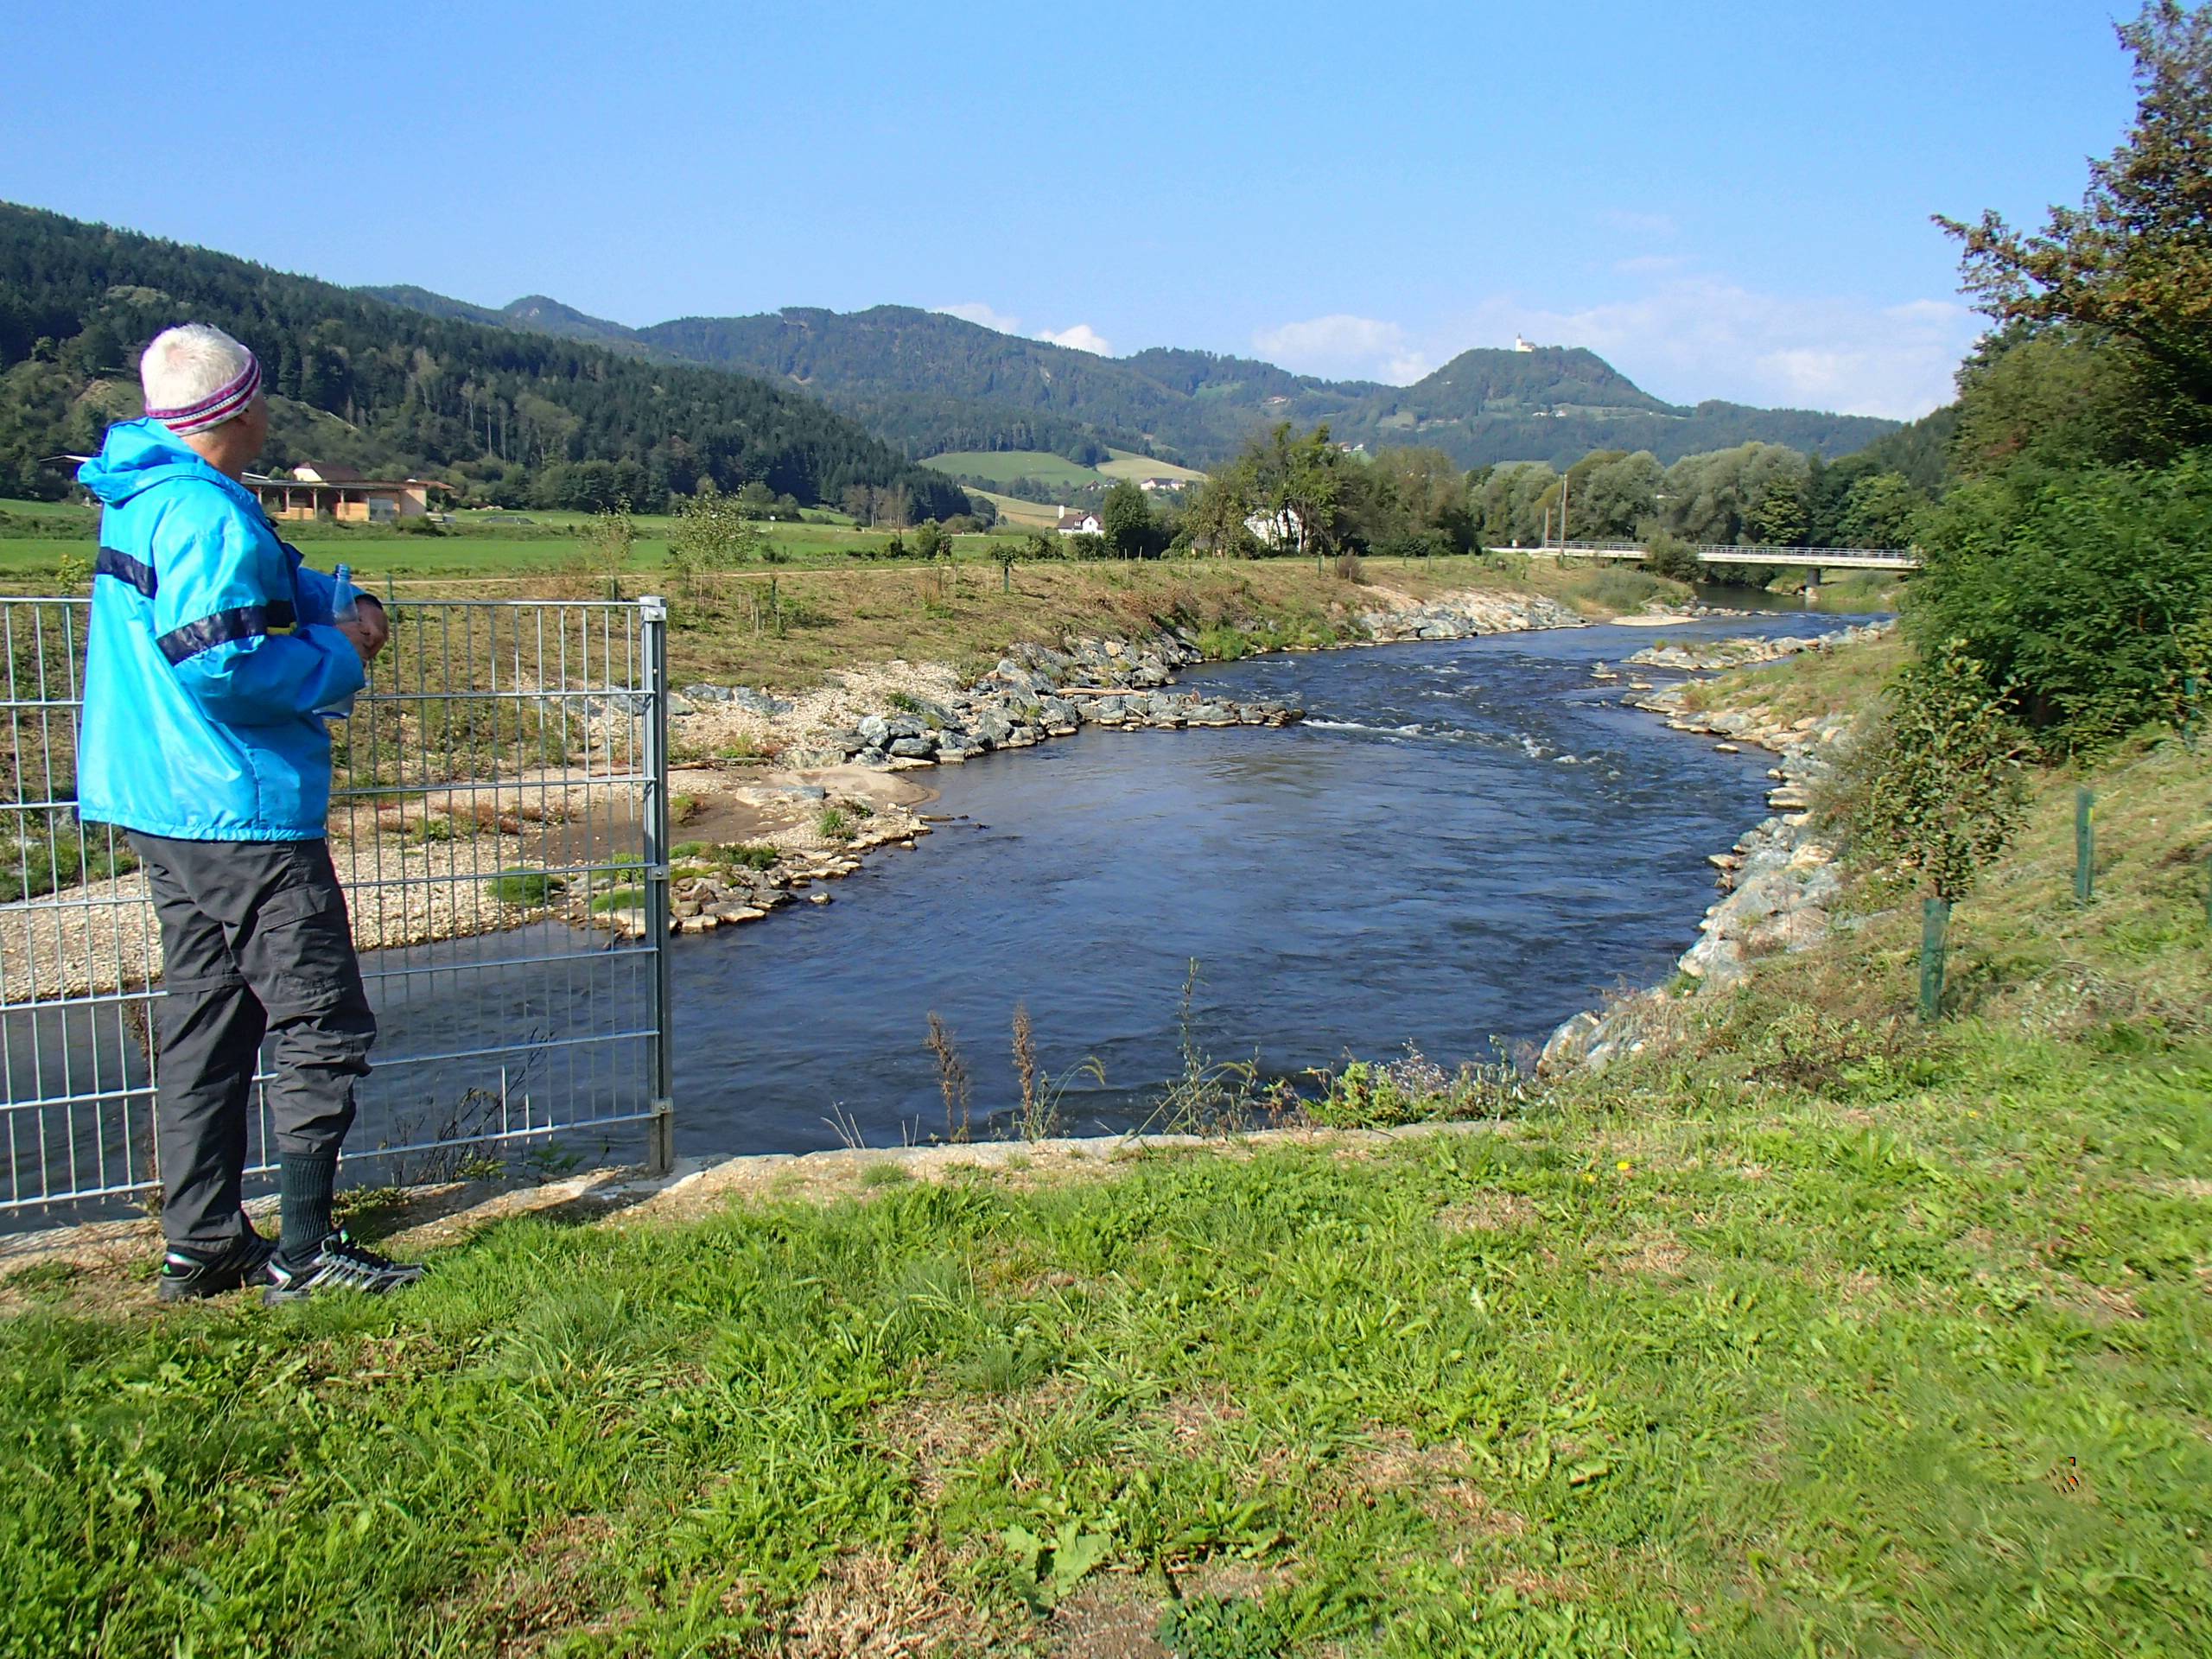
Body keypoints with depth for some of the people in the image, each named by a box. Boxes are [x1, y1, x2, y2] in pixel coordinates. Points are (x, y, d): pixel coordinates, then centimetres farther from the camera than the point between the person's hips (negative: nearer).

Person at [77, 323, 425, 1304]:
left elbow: (272, 585, 22)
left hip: (164, 806, 10)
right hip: (242, 812, -10)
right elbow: (220, 667, -25)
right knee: (321, 1022, -2)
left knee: (205, 1017, 16)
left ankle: (200, 1245, 23)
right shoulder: (208, 515, -19)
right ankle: (303, 1255, 3)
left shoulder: (142, 497, 12)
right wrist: (338, 655, -12)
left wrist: (341, 604, 5)